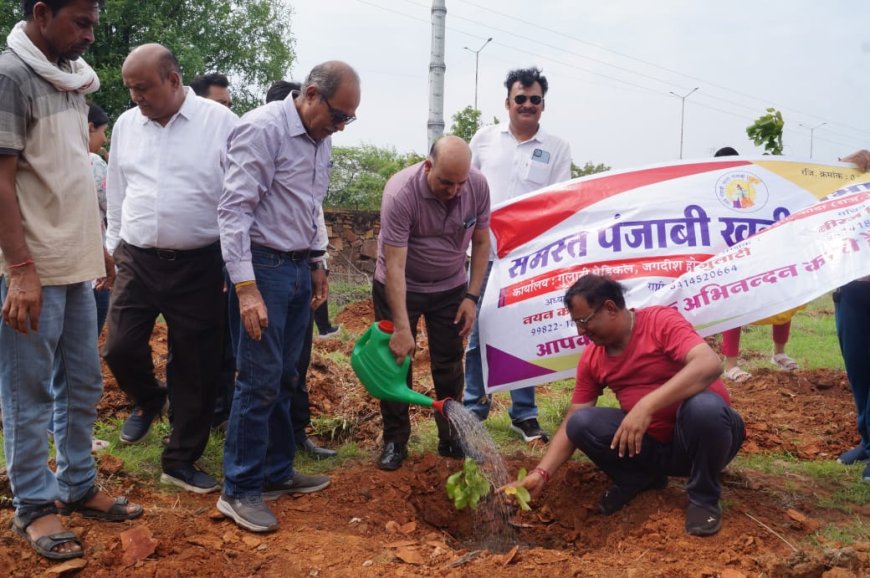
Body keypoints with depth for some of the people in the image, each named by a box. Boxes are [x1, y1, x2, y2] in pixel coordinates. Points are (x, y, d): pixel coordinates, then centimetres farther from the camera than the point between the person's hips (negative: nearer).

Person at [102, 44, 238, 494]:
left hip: (198, 266, -3)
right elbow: (116, 193, 16)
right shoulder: (126, 125, 6)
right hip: (138, 261, 4)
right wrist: (112, 245, 18)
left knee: (194, 366, 3)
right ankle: (148, 398, 34)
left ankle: (181, 461, 18)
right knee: (120, 348, -1)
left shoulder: (219, 122, -8)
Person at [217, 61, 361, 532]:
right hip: (262, 266, -8)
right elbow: (234, 210, -18)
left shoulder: (321, 140, 11)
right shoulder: (262, 129, -14)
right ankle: (238, 491, 6)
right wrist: (246, 287, -22)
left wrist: (316, 263, 19)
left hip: (299, 268, 8)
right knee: (260, 381, -5)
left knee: (284, 379, 13)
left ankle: (276, 472, 25)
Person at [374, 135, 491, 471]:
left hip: (450, 288, 3)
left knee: (450, 366, 5)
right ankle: (394, 441, 13)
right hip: (398, 288, -3)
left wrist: (472, 297, -7)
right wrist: (402, 327, -33)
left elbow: (481, 242, -2)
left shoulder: (478, 186, -17)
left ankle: (451, 438, 19)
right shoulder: (400, 193, -31)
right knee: (396, 361, 0)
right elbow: (394, 265, -31)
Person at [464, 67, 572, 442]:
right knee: (479, 332, 6)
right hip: (486, 251, 1)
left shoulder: (557, 149, 3)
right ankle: (475, 405, 19)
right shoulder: (485, 138, 7)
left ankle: (524, 413, 15)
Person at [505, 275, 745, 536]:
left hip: (701, 436, -4)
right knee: (582, 423, -17)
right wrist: (541, 473, -10)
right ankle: (640, 478, 8)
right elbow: (571, 423, 4)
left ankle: (703, 497, -11)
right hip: (652, 445, 4)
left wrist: (647, 405, -40)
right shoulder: (591, 359, 2)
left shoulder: (661, 321, -14)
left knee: (703, 406, -38)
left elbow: (710, 364, -31)